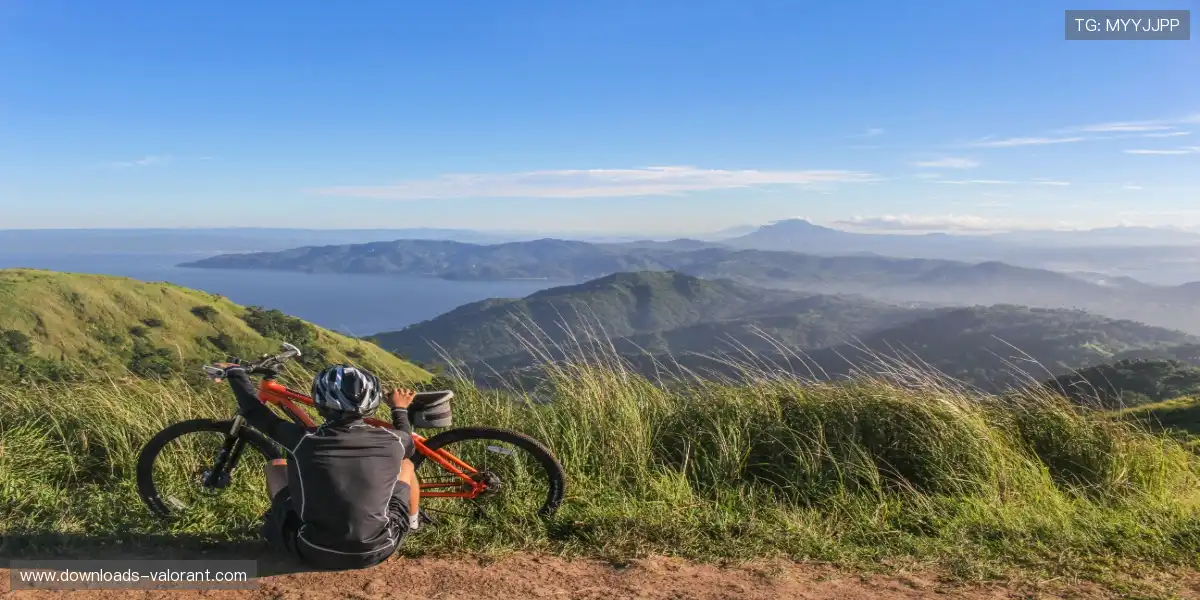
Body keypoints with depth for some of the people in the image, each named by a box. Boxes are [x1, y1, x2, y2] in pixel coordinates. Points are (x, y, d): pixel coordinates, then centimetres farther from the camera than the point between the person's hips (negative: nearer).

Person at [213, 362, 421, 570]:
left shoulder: (305, 441, -15)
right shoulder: (391, 441, -13)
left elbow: (255, 412, 2)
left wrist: (235, 372, 19)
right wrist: (400, 410, 31)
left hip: (312, 552, 0)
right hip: (377, 551, 1)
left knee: (276, 465, 19)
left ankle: (277, 520, 44)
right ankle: (413, 522, 43)